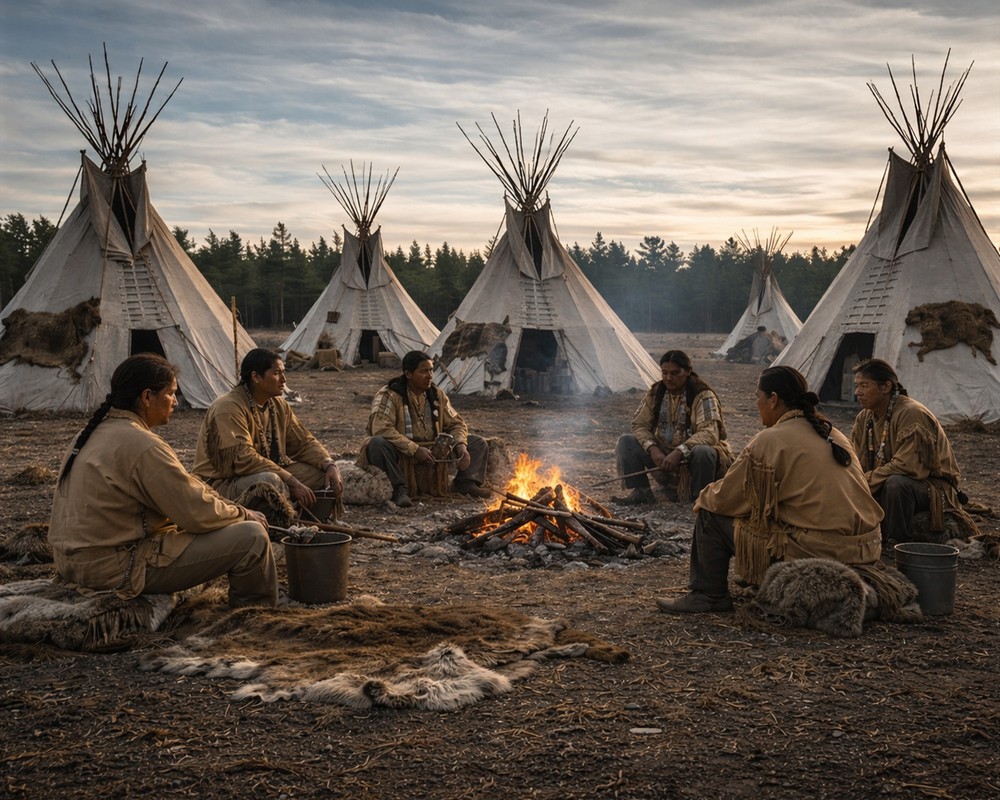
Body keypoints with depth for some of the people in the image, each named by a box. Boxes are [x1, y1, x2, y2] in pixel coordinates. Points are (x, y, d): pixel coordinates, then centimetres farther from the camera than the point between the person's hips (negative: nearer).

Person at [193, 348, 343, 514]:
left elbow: (304, 442, 10)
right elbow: (244, 459, -29)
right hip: (222, 485, -8)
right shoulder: (229, 408, -21)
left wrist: (330, 466, -10)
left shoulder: (279, 405, 5)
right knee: (270, 481, -37)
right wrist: (292, 482, -30)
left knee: (322, 473, -6)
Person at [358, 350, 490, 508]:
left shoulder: (437, 394, 6)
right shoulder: (388, 396, -14)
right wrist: (414, 449, -31)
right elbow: (381, 429, -27)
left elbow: (456, 423, 10)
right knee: (377, 444, -39)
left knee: (478, 443, -1)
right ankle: (399, 489, -33)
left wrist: (461, 446, -13)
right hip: (401, 455, -5)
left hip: (433, 452, 6)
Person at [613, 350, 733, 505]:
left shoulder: (703, 396, -16)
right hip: (662, 457, 5)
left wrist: (679, 452, -38)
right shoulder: (655, 393, 1)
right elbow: (640, 425, -1)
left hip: (691, 457, -5)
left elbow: (709, 434, -26)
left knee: (702, 452, -39)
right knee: (626, 441, -11)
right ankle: (641, 491, -8)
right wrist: (653, 449, -20)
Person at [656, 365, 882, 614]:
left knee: (710, 514, 5)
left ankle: (708, 596, 15)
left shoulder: (770, 441, -10)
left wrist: (703, 498, 19)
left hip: (810, 555, -8)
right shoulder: (834, 435, 13)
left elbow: (725, 498, -4)